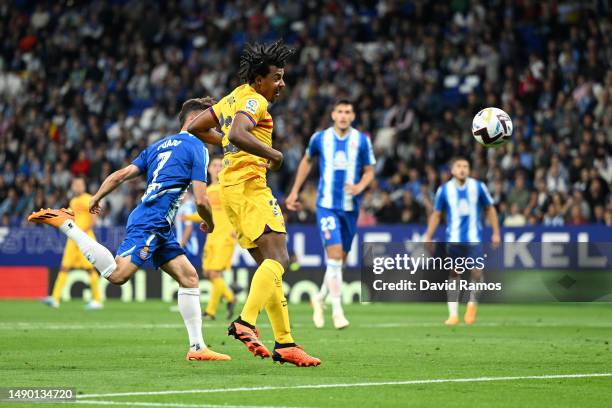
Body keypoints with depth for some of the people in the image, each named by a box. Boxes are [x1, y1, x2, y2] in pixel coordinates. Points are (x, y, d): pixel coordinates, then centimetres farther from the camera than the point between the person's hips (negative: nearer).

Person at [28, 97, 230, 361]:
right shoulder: (197, 148, -1)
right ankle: (64, 223, -14)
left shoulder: (159, 146, 24)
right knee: (117, 275, -22)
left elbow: (121, 174, 17)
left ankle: (197, 347, 5)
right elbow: (200, 200, -8)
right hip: (150, 223, -10)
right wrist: (209, 223, 11)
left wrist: (96, 198, 21)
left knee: (189, 277, 8)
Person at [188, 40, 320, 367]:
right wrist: (273, 154, -17)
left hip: (230, 187, 10)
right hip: (248, 184, -10)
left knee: (269, 264, 7)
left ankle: (284, 342, 3)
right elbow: (237, 133, -28)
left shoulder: (233, 98, 21)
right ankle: (245, 322, -33)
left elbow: (194, 128, 27)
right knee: (277, 258, -19)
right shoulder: (254, 100, -8)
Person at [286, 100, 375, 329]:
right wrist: (295, 192, 17)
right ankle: (337, 311, -12)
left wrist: (360, 186, -16)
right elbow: (307, 161, 18)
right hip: (327, 205, -2)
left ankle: (320, 299, 33)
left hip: (350, 207, 2)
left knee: (339, 260, 10)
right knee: (334, 256, -16)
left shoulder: (361, 140, 0)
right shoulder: (320, 138, 0)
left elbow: (369, 171, 6)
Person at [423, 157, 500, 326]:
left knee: (477, 272, -12)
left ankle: (472, 305, 14)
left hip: (474, 238, -1)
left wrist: (496, 232, 6)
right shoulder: (444, 190, 2)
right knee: (453, 274, 0)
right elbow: (436, 214, 11)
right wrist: (428, 237, 7)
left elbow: (490, 209, 11)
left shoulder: (478, 187, 1)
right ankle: (453, 314, 7)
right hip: (453, 239, 1)